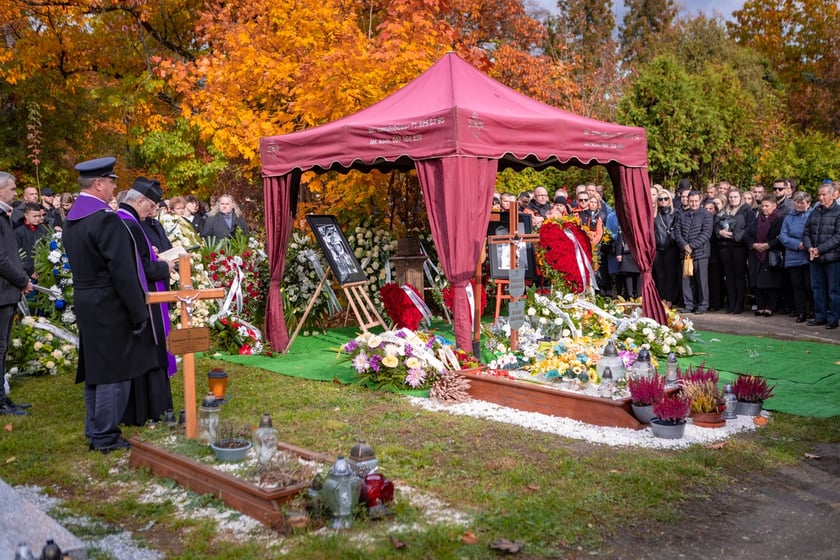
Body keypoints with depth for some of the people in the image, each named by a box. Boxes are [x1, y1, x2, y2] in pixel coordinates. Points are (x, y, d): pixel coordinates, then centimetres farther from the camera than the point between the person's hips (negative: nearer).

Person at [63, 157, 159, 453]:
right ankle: (106, 437, 7)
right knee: (113, 372, 0)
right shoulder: (106, 219, -20)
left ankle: (95, 432, 25)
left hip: (85, 303, 9)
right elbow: (122, 271, -21)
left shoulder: (71, 218, 10)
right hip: (110, 307, -9)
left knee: (94, 369, 16)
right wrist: (138, 312, -16)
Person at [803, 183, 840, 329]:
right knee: (817, 289, 12)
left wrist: (820, 249, -17)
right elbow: (806, 232, 11)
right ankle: (820, 316, 21)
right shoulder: (815, 212, 12)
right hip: (815, 258, 6)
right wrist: (810, 248, -7)